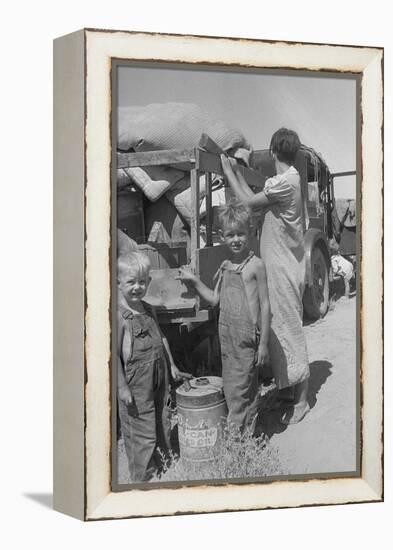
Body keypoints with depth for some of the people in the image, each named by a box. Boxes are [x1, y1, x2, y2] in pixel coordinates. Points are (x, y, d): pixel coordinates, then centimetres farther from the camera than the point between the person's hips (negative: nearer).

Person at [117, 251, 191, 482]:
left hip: (159, 380, 8)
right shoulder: (119, 316, -17)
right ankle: (142, 479, 12)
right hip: (136, 386, -8)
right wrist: (122, 387, -19)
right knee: (143, 436, -1)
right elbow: (114, 354, -18)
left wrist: (173, 366, 21)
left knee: (164, 429, 14)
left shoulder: (149, 310, 8)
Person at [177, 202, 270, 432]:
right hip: (227, 335, 7)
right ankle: (246, 434, 24)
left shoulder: (256, 265, -8)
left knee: (239, 390, -6)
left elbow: (265, 305, -8)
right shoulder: (225, 267, 11)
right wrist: (194, 281, 10)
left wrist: (263, 343, -10)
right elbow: (215, 299, 19)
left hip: (247, 337, -7)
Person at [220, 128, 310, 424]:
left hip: (285, 269, -10)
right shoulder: (285, 180, 11)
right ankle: (288, 390, 25)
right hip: (280, 266, 10)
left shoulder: (286, 182, -20)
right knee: (281, 329, 16)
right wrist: (237, 172, 17)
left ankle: (301, 401, 2)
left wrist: (229, 172, -4)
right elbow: (256, 199, 13)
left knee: (290, 331, -4)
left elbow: (249, 201, -16)